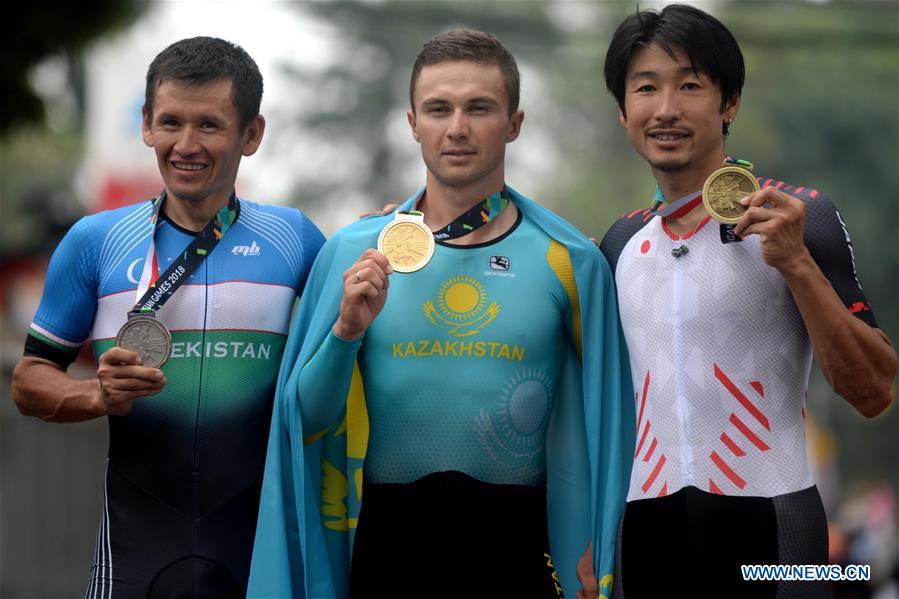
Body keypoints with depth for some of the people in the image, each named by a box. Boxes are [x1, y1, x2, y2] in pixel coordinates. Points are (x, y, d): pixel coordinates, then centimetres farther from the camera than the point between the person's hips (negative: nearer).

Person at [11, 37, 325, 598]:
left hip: (265, 540, 0)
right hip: (140, 546, 0)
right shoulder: (95, 241, 2)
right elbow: (31, 381, 5)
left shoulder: (292, 237, 4)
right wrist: (102, 395, -15)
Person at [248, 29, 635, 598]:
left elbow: (599, 422, 3)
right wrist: (346, 331, -17)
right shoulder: (355, 252, 0)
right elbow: (308, 419, 0)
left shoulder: (570, 262, -1)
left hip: (515, 546, 0)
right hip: (386, 542, 0)